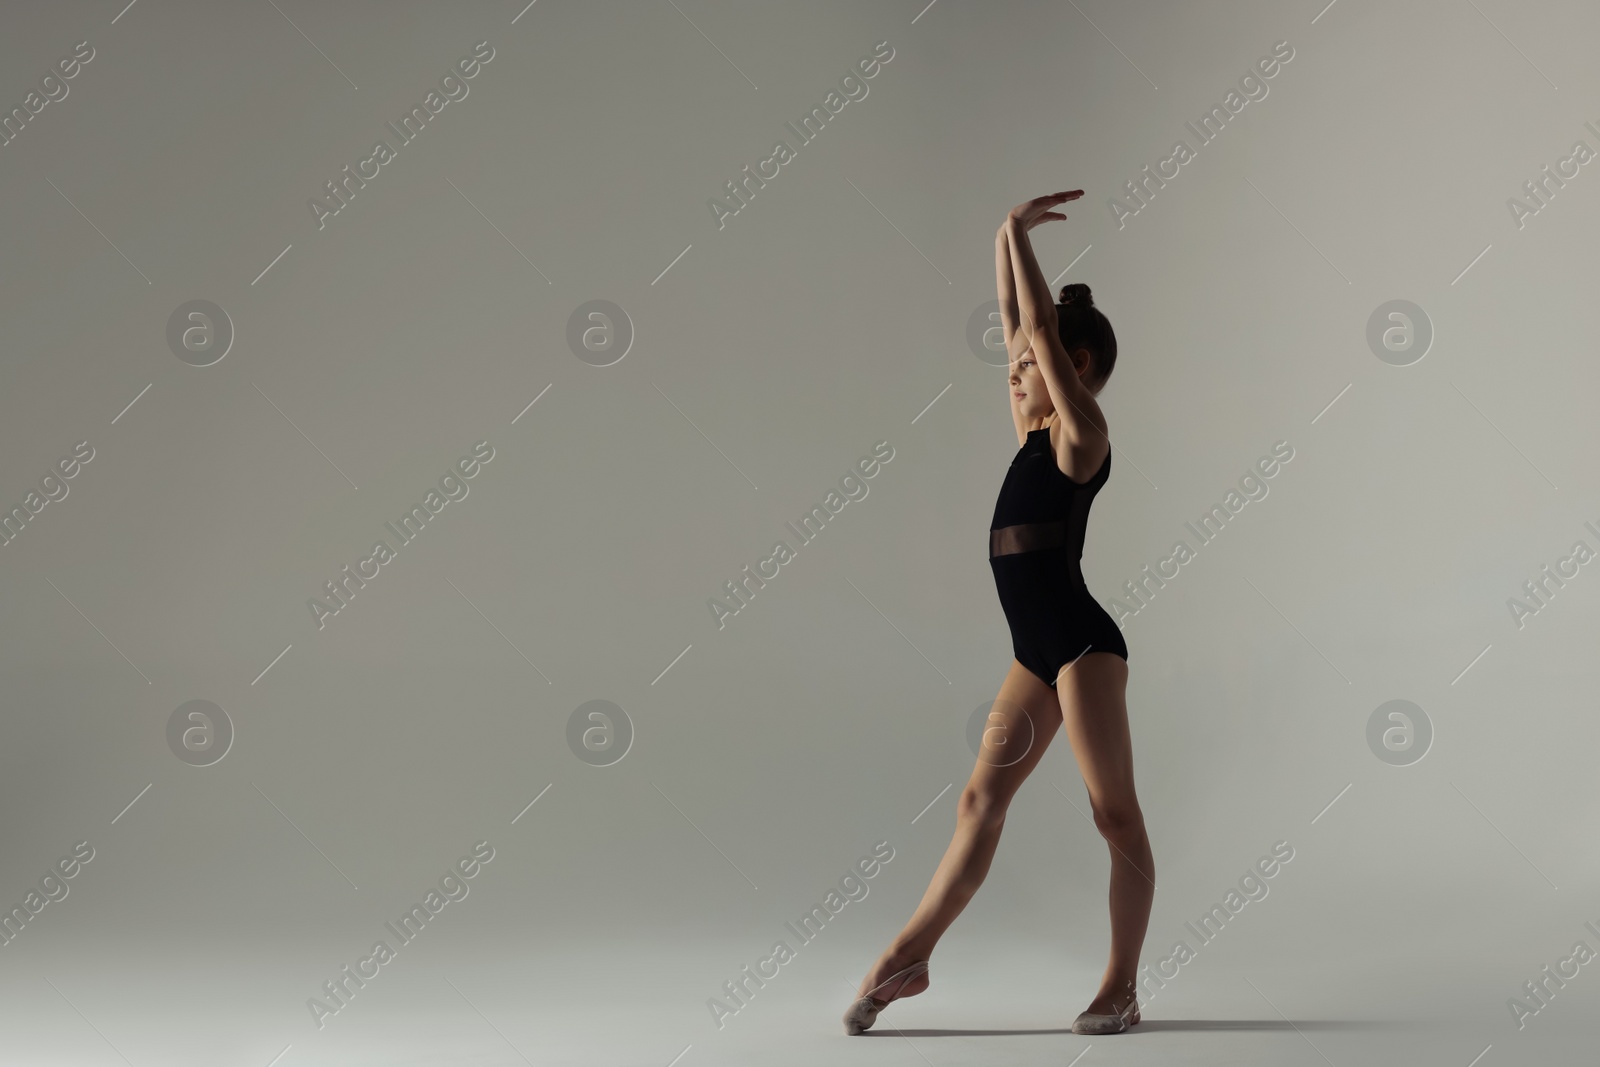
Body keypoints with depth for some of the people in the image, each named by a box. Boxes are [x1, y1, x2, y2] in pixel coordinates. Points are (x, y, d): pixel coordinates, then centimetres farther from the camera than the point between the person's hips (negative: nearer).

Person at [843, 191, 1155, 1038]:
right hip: (1037, 649, 9)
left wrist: (1021, 232, -5)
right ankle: (909, 957, 12)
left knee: (1116, 815, -1)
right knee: (981, 801, 9)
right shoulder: (1035, 426, 13)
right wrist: (1006, 237, 14)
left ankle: (1122, 988, 5)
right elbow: (1014, 316, 18)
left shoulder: (1080, 430, -8)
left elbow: (1039, 324, -13)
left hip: (1082, 644, -8)